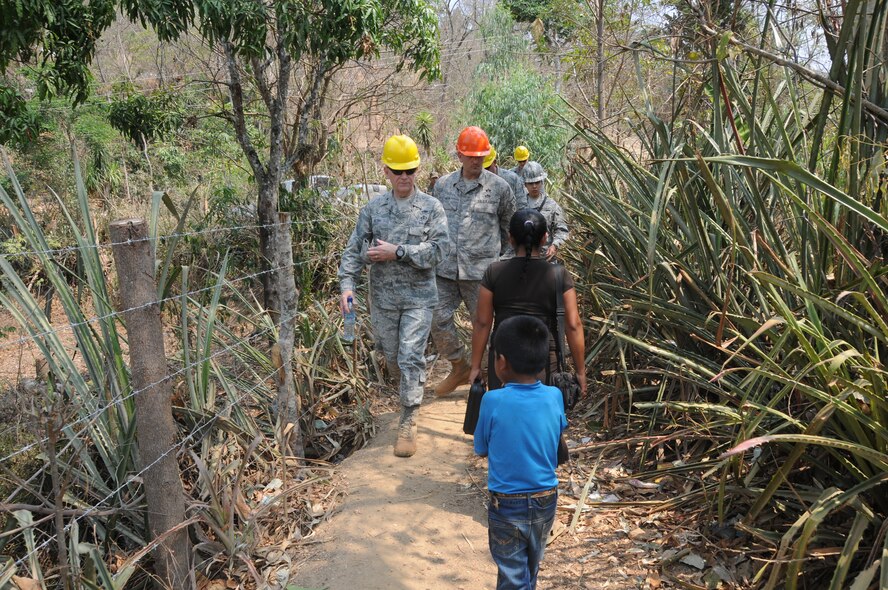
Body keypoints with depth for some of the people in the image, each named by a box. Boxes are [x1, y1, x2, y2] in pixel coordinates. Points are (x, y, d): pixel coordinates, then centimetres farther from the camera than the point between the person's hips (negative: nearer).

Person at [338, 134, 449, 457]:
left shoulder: (431, 207, -3)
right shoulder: (373, 208, 4)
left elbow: (439, 249, -13)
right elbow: (354, 249, 1)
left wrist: (398, 252, -19)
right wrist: (347, 283, -13)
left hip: (418, 297, -3)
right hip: (382, 297, 3)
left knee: (411, 357, -8)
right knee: (391, 355, 15)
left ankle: (408, 424, 1)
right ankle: (408, 390, 44)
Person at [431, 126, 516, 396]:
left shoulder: (499, 187, -2)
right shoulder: (442, 185, 7)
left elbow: (508, 225, 12)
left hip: (481, 269, -3)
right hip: (446, 268, 3)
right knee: (439, 318, 1)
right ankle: (459, 368, 22)